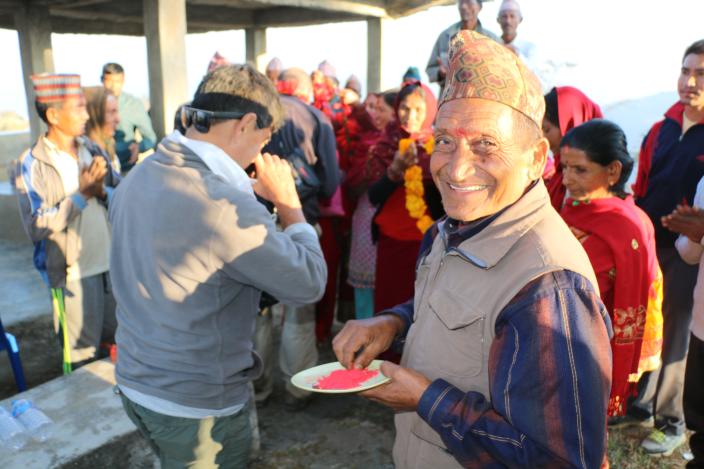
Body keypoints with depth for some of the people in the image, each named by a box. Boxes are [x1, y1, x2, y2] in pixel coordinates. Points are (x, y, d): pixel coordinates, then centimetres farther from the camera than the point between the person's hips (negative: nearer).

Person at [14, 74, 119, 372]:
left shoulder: (94, 151, 5)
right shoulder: (32, 164, -9)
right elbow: (35, 227, -16)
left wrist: (103, 192, -17)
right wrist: (81, 194, -20)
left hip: (113, 265, 5)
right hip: (74, 275, -4)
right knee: (82, 358, 9)